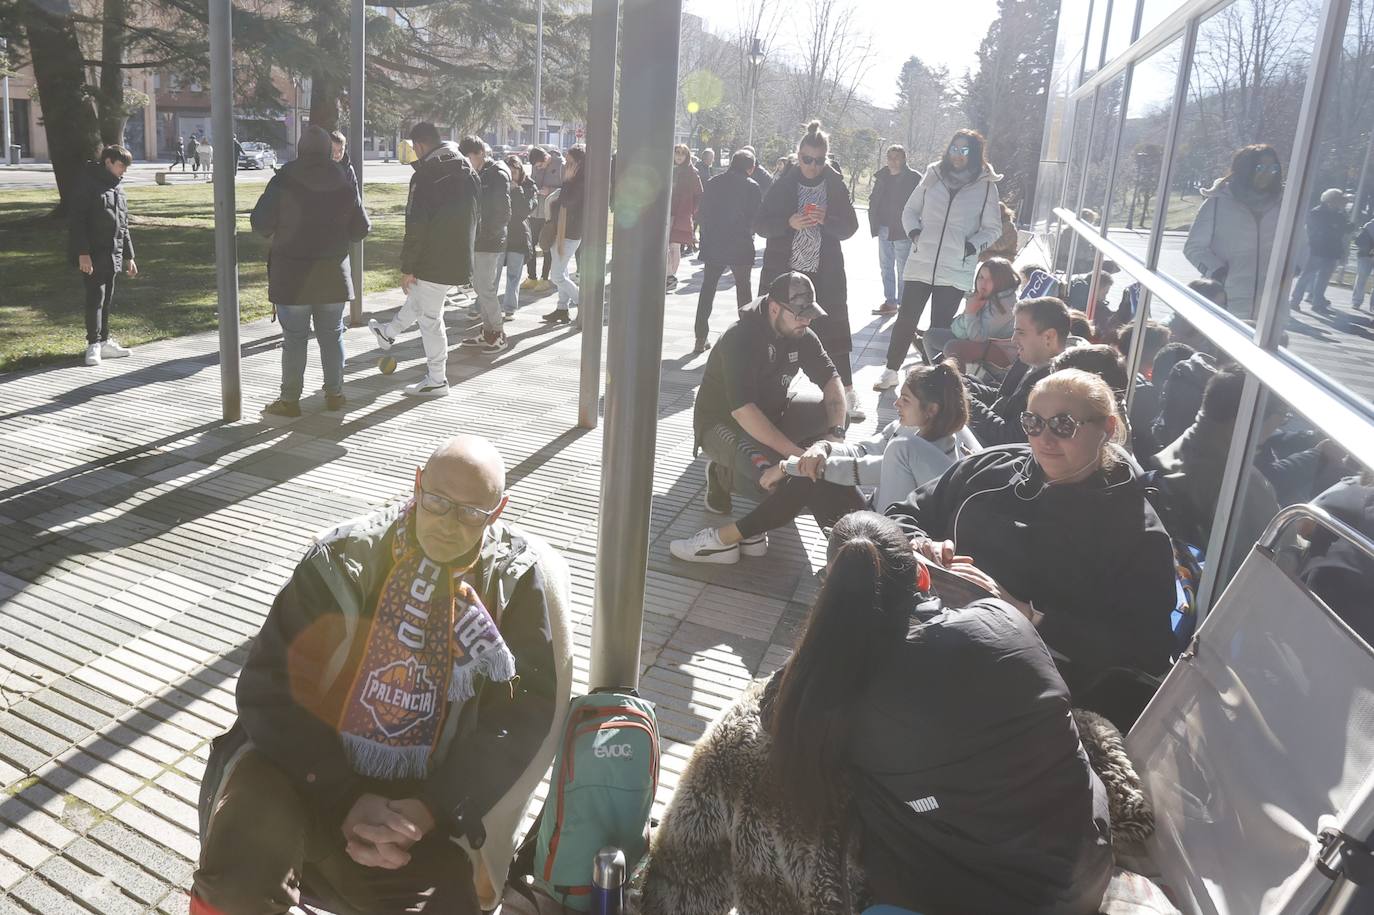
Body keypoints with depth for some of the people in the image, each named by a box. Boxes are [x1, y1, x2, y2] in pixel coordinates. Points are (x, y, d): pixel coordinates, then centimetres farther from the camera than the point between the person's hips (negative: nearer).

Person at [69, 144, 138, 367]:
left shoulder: (117, 189, 17)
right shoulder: (89, 184, -9)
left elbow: (123, 225, 22)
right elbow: (76, 220, -14)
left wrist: (129, 256, 20)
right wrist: (83, 253, -20)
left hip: (113, 255, 8)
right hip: (93, 255, -8)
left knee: (107, 299, 11)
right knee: (95, 297, -7)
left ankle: (104, 341, 19)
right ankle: (93, 345, -4)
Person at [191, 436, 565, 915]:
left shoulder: (518, 577, -5)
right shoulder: (344, 559, -9)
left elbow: (522, 710, -7)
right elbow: (271, 688, -10)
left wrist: (430, 809, -17)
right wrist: (344, 800, -18)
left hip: (415, 798, 2)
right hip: (310, 772, -2)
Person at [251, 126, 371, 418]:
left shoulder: (284, 181, -10)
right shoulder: (345, 181, -1)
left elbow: (261, 224, -7)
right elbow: (361, 228, 4)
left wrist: (278, 231, 14)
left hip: (292, 274, -3)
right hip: (334, 273, 3)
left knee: (294, 338, 3)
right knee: (332, 335, 13)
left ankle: (290, 399, 8)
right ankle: (335, 393, 19)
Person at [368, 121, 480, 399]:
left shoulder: (425, 176, -16)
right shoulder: (468, 172, 8)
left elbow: (416, 227, -18)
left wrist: (407, 268, -11)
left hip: (434, 262, -8)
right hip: (461, 259, 8)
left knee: (430, 318, 3)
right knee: (418, 296, 29)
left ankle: (436, 380, 10)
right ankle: (389, 333, 51)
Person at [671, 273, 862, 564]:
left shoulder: (800, 334, -5)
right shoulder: (740, 338, -28)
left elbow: (830, 379, -6)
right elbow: (743, 410, -36)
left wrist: (835, 432, -24)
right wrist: (795, 452, -41)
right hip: (723, 422, -8)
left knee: (831, 412, -9)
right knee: (779, 478, -33)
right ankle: (724, 473, 0)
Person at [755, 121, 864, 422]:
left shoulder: (836, 185, 2)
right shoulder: (783, 185, 0)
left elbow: (850, 226, 4)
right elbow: (760, 224, -1)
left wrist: (826, 220, -17)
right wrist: (789, 222, -19)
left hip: (825, 271, 0)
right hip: (783, 269, 0)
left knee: (834, 329, 0)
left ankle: (847, 392, 8)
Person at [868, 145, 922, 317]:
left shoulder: (914, 178, -9)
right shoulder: (882, 176, 7)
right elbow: (874, 201, 14)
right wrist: (875, 225, 5)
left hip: (903, 232, -6)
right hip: (884, 231, 6)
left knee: (903, 269, 0)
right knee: (886, 267, 11)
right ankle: (890, 302, 20)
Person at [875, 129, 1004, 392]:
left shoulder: (986, 185, 0)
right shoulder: (933, 176, 4)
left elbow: (993, 228, 6)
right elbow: (910, 210, 13)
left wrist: (972, 246, -10)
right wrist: (914, 232, -5)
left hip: (956, 271, -1)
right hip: (920, 264, 2)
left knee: (940, 326, 6)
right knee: (905, 320, 5)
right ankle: (890, 371, 19)